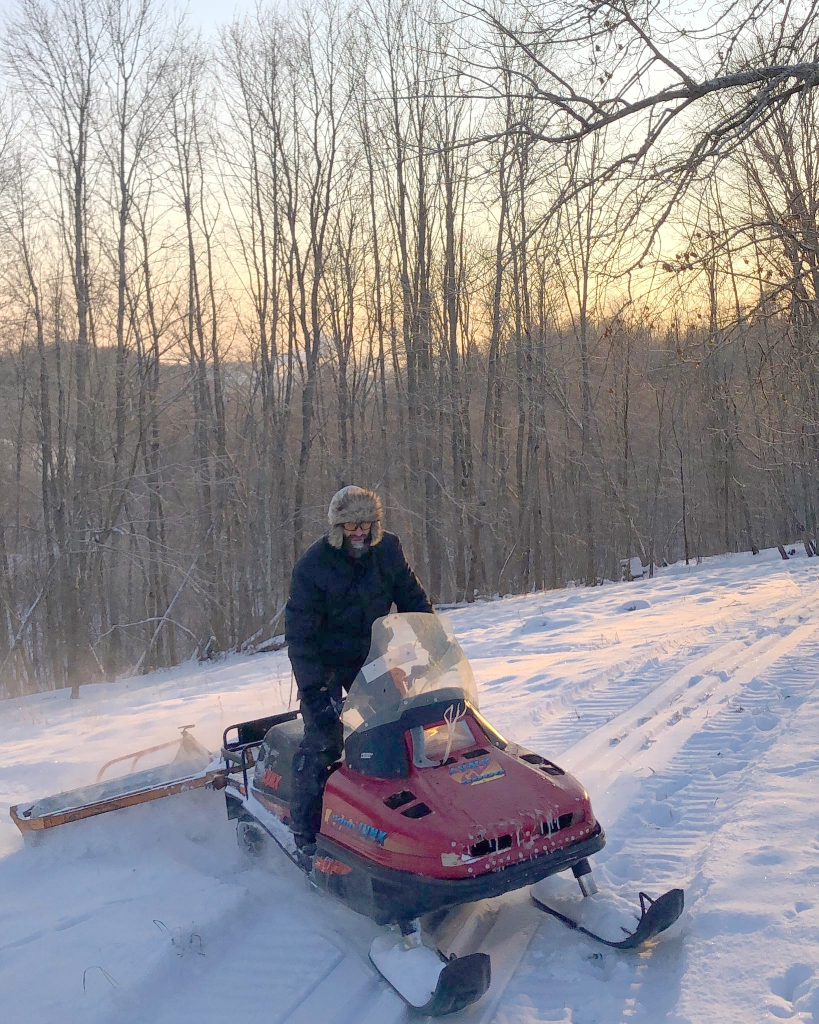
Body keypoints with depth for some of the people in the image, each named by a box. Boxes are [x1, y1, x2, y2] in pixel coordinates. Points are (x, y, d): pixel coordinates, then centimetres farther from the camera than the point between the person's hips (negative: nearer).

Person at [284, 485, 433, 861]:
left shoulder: (388, 551, -6)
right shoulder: (313, 565, -18)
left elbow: (414, 602, 5)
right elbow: (299, 633, -19)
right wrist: (313, 691, -25)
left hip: (373, 658, 4)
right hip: (325, 664, -4)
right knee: (322, 743, -13)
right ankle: (305, 833, -2)